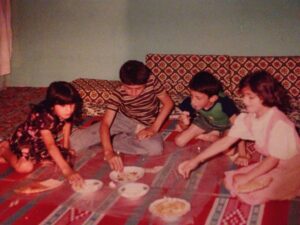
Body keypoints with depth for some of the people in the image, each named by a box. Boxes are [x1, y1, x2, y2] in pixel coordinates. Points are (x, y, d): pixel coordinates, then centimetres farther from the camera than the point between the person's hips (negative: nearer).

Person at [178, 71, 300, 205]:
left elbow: (273, 159, -22)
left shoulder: (279, 123, -27)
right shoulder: (248, 118, -5)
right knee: (230, 181, -4)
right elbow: (225, 142, -6)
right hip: (270, 164, 7)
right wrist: (196, 160, -13)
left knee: (243, 187, -24)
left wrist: (247, 177, -19)